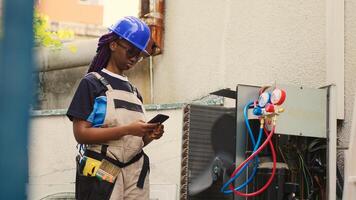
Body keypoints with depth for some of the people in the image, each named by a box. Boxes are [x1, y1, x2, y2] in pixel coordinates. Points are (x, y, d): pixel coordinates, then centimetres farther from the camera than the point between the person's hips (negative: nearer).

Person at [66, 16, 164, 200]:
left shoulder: (133, 91, 17)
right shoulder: (92, 83, -1)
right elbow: (81, 133, -11)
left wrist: (148, 136, -1)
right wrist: (127, 130, -19)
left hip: (135, 174, 5)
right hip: (102, 175, -5)